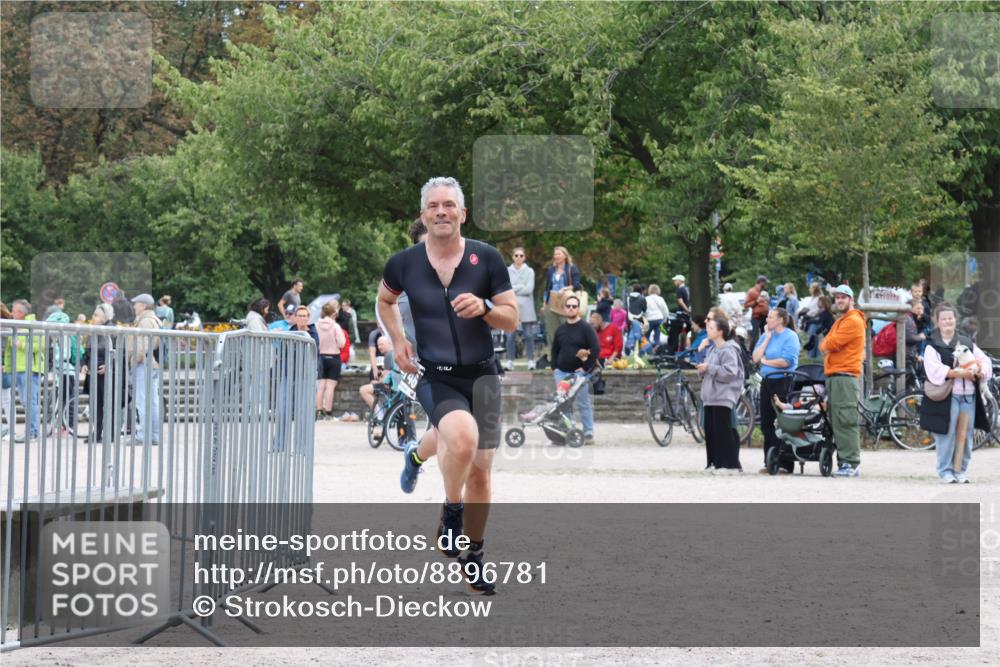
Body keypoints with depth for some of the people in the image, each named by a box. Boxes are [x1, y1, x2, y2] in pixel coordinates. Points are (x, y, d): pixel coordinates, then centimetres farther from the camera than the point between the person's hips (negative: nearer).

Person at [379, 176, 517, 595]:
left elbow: (512, 319, -1)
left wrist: (484, 308, -20)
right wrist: (397, 341, 6)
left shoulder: (486, 258, -4)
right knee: (463, 435, -32)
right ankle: (451, 513, -6)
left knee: (480, 470, 4)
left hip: (481, 375, 2)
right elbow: (384, 300, 19)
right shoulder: (404, 263, -2)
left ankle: (472, 556, 25)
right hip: (435, 377, -2)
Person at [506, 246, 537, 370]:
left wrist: (514, 288, -5)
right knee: (511, 335, -3)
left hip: (526, 308, -1)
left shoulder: (529, 271, 7)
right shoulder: (507, 271, 9)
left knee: (529, 335, -2)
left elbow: (529, 289, -4)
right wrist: (521, 287, -6)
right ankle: (510, 361, 0)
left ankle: (531, 361, 1)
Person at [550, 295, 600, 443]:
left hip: (580, 373, -5)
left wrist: (587, 368, -13)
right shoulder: (560, 329, 13)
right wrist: (554, 367, 9)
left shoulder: (586, 328, -4)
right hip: (562, 373, 5)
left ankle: (588, 434, 0)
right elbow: (554, 349, 22)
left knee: (583, 403, -4)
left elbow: (596, 349, -10)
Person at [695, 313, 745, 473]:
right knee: (710, 430, 8)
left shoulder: (728, 350, -11)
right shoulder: (712, 349, 18)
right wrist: (702, 370, 9)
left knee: (723, 430, -10)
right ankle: (714, 462, 13)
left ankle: (731, 464, -7)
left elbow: (730, 372, -22)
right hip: (710, 396, 9)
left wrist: (709, 368, -17)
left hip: (723, 397, -9)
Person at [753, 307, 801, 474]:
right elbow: (756, 358, 2)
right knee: (766, 424, 8)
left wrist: (765, 361, -5)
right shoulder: (765, 336, 14)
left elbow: (785, 361, -18)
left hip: (783, 382, -8)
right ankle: (769, 462, 15)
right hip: (767, 382, 8)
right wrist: (767, 338, 0)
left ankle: (786, 463, -1)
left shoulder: (790, 336, -7)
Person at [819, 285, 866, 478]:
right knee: (837, 421, 8)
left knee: (845, 421, -13)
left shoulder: (853, 321, -8)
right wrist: (828, 346, 2)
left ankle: (851, 463, -15)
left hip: (846, 376, -10)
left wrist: (826, 345, 7)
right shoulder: (840, 321, 25)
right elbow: (825, 345, 22)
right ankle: (844, 462, 9)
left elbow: (831, 344, -14)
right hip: (833, 376, 10)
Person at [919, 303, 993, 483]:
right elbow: (935, 370, -13)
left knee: (966, 435, 6)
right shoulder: (932, 347, 1)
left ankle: (961, 471, 15)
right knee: (947, 435, -6)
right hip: (946, 398, -4)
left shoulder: (968, 344, 15)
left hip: (968, 396, 4)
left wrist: (980, 371, -12)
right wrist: (960, 373, -18)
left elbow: (984, 361, 11)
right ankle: (946, 472, 2)